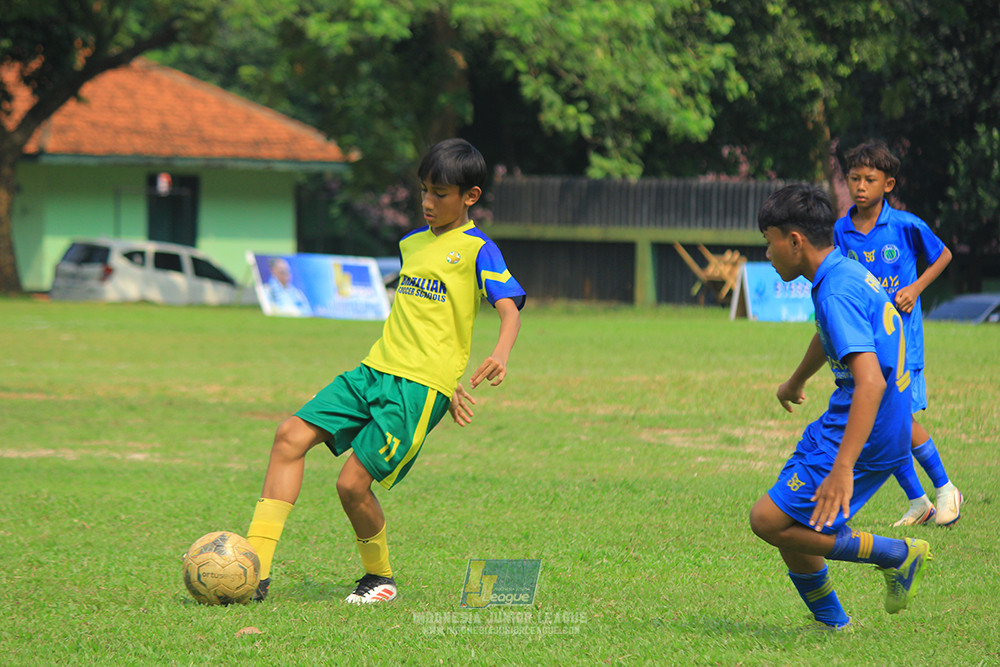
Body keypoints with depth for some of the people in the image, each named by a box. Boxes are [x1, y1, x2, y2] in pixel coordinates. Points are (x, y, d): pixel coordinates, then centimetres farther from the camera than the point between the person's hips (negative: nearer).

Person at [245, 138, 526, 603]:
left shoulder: (478, 250, -4)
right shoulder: (411, 243, 19)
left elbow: (510, 307, -16)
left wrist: (499, 355, -36)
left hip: (420, 387, -8)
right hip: (375, 371, 8)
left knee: (352, 484, -14)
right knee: (291, 435, -6)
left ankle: (381, 578, 13)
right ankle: (255, 569, -7)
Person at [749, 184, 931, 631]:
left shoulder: (837, 292, -23)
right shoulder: (846, 273, 10)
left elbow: (871, 382, -33)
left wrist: (843, 469, -40)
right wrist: (795, 383, 53)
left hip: (865, 435, -10)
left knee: (770, 520, -11)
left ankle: (897, 556, -5)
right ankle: (828, 619, 27)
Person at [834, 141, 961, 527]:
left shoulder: (906, 226, -8)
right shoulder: (842, 231, 2)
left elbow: (943, 256, 7)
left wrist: (915, 289, -6)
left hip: (901, 336, -4)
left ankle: (945, 489, 9)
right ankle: (917, 502, 16)